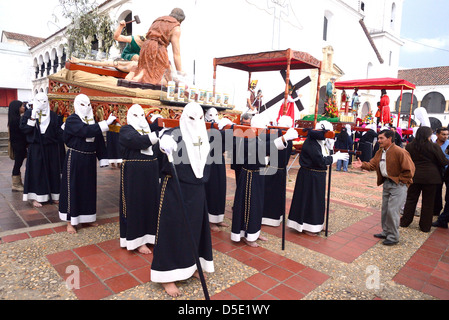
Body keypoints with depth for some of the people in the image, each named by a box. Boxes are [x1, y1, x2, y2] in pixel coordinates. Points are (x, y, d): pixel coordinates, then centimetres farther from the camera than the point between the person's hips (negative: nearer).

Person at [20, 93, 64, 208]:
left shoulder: (53, 115, 8)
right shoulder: (29, 113, 2)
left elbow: (59, 130, 8)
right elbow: (23, 128, -8)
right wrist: (32, 118, -19)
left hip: (51, 148, 3)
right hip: (36, 148, -2)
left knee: (52, 170, 6)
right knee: (36, 171, -1)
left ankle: (53, 195, 17)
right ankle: (35, 197, 7)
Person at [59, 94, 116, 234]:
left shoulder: (92, 120, 9)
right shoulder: (72, 120, -9)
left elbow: (98, 139, 8)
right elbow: (86, 131, -28)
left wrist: (103, 159, 4)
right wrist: (106, 123, -30)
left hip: (89, 159, 6)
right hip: (75, 159, -6)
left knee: (89, 187, 12)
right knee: (72, 187, 1)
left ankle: (86, 217, 26)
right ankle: (70, 221, 12)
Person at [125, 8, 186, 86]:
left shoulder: (157, 20, 27)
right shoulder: (176, 27, 5)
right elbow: (176, 53, -1)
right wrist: (180, 72, 1)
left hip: (145, 47, 7)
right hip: (158, 49, -7)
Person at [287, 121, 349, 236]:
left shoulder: (321, 142, 10)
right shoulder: (311, 143, -20)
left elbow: (327, 155, 7)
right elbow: (321, 160, -24)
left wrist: (330, 144, -5)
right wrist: (336, 157, -15)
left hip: (318, 176, 10)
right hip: (309, 176, -10)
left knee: (317, 200, 16)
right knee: (308, 200, 0)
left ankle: (314, 225, 29)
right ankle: (306, 226, 12)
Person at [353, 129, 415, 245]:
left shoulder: (400, 152, -19)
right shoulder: (380, 152, 6)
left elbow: (409, 170, -18)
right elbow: (372, 165, 5)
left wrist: (399, 180, -13)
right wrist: (362, 164, -12)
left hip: (398, 185, -8)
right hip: (386, 183, 8)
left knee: (392, 211, -7)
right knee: (385, 210, 15)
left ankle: (393, 237, 8)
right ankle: (386, 232, 31)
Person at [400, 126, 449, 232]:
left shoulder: (409, 146, -2)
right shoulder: (434, 146, -11)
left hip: (414, 177, 3)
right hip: (431, 178, -2)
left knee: (411, 199, 14)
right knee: (428, 202, 8)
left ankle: (405, 221, 19)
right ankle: (425, 226, 16)